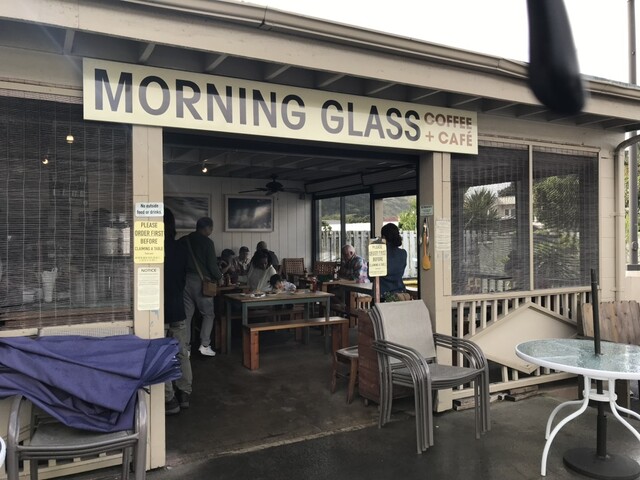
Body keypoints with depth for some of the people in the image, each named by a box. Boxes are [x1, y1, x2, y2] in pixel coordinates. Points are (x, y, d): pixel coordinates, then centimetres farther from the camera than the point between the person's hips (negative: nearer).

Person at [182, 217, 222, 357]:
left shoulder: (184, 240, 9)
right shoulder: (207, 242, -7)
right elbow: (212, 265, -9)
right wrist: (219, 276, 8)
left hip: (185, 280, 5)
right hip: (200, 281, -5)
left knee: (187, 314, 9)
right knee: (208, 314, 7)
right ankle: (204, 345, 1)